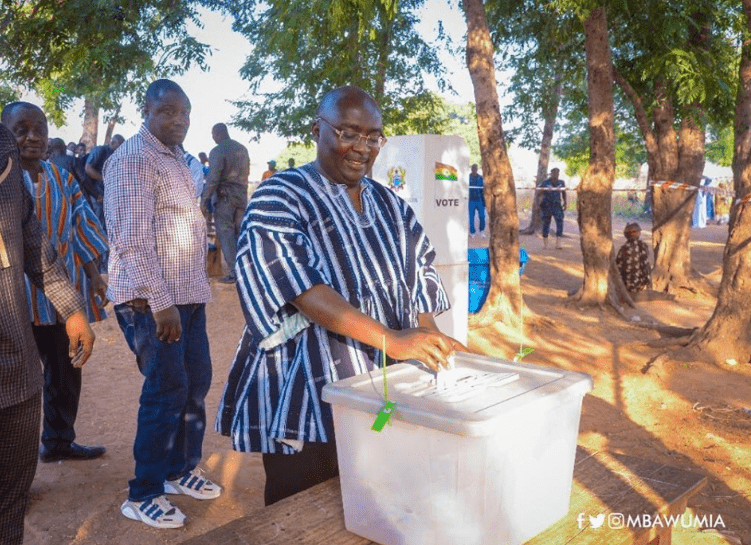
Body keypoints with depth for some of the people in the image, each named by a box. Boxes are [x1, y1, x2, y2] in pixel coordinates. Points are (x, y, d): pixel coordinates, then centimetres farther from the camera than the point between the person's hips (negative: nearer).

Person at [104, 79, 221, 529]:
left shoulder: (176, 158, 15)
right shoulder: (133, 159, -14)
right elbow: (132, 240, -21)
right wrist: (160, 302, -23)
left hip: (188, 293, 9)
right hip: (152, 299, -9)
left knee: (197, 382, 14)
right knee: (167, 390, -5)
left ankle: (181, 468, 32)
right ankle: (143, 495, 10)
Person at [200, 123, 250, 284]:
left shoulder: (217, 151, -11)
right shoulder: (242, 149, 11)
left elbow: (213, 179, -16)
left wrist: (204, 201, -12)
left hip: (225, 196, -6)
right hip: (242, 195, 6)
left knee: (226, 233, -2)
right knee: (240, 232, 12)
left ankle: (233, 272, -5)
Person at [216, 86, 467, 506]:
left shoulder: (390, 205, 12)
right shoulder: (280, 198, -7)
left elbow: (419, 279, 9)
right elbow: (304, 292, -21)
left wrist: (430, 345, -10)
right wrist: (390, 339, -30)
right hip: (307, 399, -5)